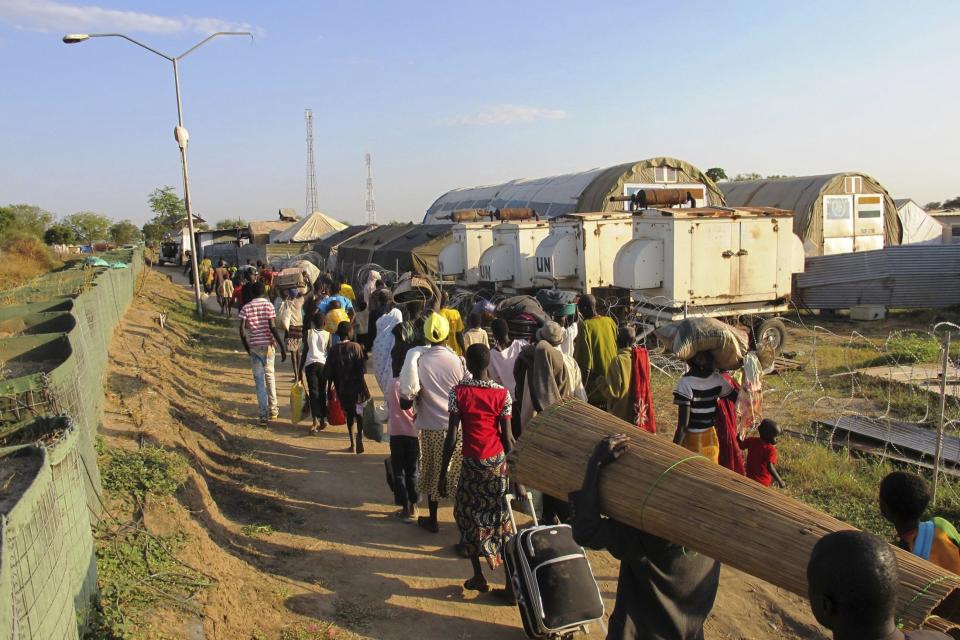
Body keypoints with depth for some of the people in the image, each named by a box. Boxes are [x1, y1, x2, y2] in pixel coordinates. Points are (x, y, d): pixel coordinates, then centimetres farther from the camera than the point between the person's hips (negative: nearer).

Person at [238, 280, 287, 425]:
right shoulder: (268, 305, -4)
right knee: (269, 376, 17)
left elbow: (242, 330, -5)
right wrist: (282, 346, -11)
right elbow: (272, 327, -13)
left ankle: (264, 414, 4)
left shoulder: (246, 308, 0)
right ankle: (273, 409, 20)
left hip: (254, 346, 1)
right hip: (268, 345, 0)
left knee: (259, 380, 6)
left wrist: (246, 347, 9)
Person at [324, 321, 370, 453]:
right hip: (356, 386, -3)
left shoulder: (332, 350, -2)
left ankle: (352, 442, 21)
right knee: (360, 413, 6)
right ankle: (359, 439, -15)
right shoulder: (355, 347, -11)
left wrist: (329, 388, 10)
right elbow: (361, 368, -14)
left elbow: (329, 373, 1)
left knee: (349, 414, 17)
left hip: (342, 388, 3)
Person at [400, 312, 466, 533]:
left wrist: (413, 399, 12)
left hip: (430, 426, 0)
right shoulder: (457, 360, -9)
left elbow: (408, 398, -9)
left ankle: (432, 520, 25)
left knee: (432, 472, 14)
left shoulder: (418, 360, -9)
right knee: (458, 472, 13)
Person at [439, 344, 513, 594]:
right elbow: (507, 438, -5)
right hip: (498, 461, 2)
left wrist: (443, 472, -4)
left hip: (472, 463, -1)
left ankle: (479, 576, 14)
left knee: (469, 515, 13)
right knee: (498, 516, 16)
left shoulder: (458, 392, -10)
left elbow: (452, 437, -11)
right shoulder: (502, 394, -6)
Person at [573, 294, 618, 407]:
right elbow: (617, 347, 10)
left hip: (595, 381, -6)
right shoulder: (610, 321, 0)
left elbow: (585, 361, -19)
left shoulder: (585, 326, -18)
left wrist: (582, 386, -13)